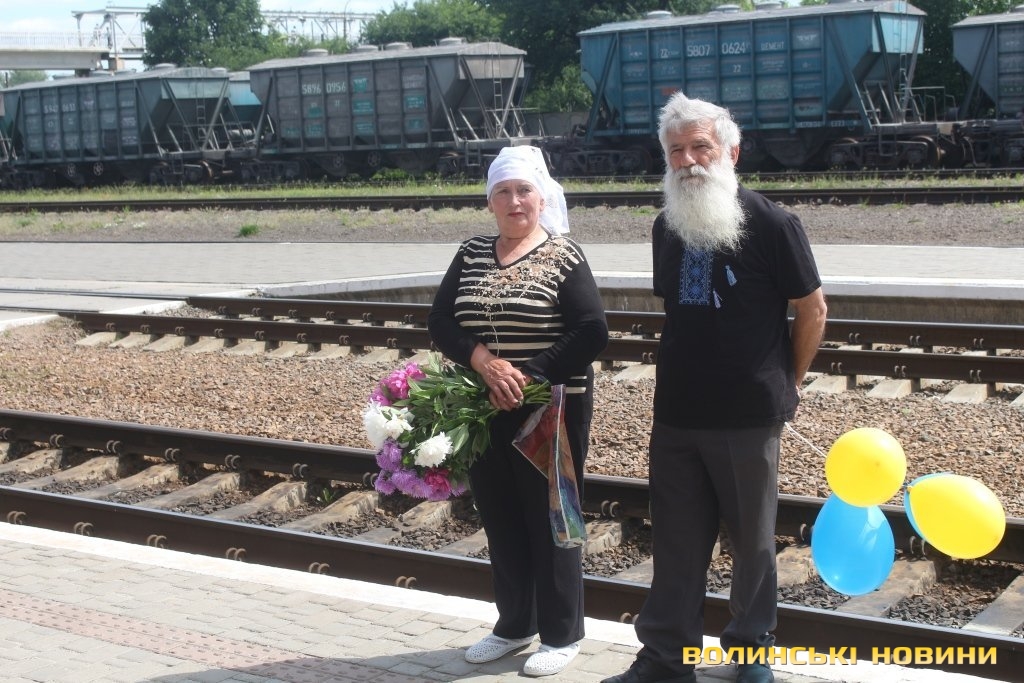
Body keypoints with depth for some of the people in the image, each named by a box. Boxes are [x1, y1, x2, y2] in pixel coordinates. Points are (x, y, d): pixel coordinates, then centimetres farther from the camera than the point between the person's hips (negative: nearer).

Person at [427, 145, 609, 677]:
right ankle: (514, 624, 29)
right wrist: (483, 360, -19)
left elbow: (592, 333, -14)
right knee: (500, 520, 13)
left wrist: (528, 375, -20)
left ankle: (562, 634, 18)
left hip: (549, 412, -5)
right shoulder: (471, 254, 7)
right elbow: (440, 323, -1)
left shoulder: (563, 256, -7)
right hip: (484, 412, 5)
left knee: (549, 520, 4)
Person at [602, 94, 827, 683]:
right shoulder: (667, 228, 6)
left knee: (753, 540, 10)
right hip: (676, 415, 4)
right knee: (676, 543, 9)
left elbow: (812, 310, -3)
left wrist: (788, 385, 4)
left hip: (750, 417, -4)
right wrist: (691, 374, 13)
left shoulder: (771, 224, -10)